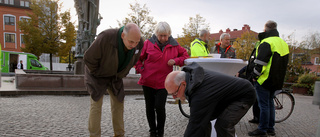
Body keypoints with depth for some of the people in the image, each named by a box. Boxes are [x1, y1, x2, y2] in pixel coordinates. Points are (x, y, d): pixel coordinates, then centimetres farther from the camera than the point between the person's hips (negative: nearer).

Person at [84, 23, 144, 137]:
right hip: (97, 75, -4)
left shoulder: (139, 44, -18)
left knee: (118, 104, 6)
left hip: (115, 77, 5)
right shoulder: (105, 38, -35)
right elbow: (88, 58, -24)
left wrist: (120, 74, 4)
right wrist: (97, 74, -12)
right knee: (96, 105, -7)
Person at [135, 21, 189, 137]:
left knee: (160, 107, -8)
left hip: (163, 83, -1)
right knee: (149, 107, 11)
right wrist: (141, 70, -4)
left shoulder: (174, 45, 1)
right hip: (148, 81, 1)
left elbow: (185, 56, 10)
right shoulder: (148, 43, -2)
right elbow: (137, 57, 7)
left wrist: (176, 61, -8)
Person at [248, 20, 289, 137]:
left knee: (263, 104, -3)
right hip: (276, 80, 9)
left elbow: (260, 62, -20)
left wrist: (255, 75, -10)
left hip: (264, 79, -9)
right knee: (270, 103, 17)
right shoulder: (283, 43, 14)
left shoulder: (266, 42, -16)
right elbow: (284, 63, 21)